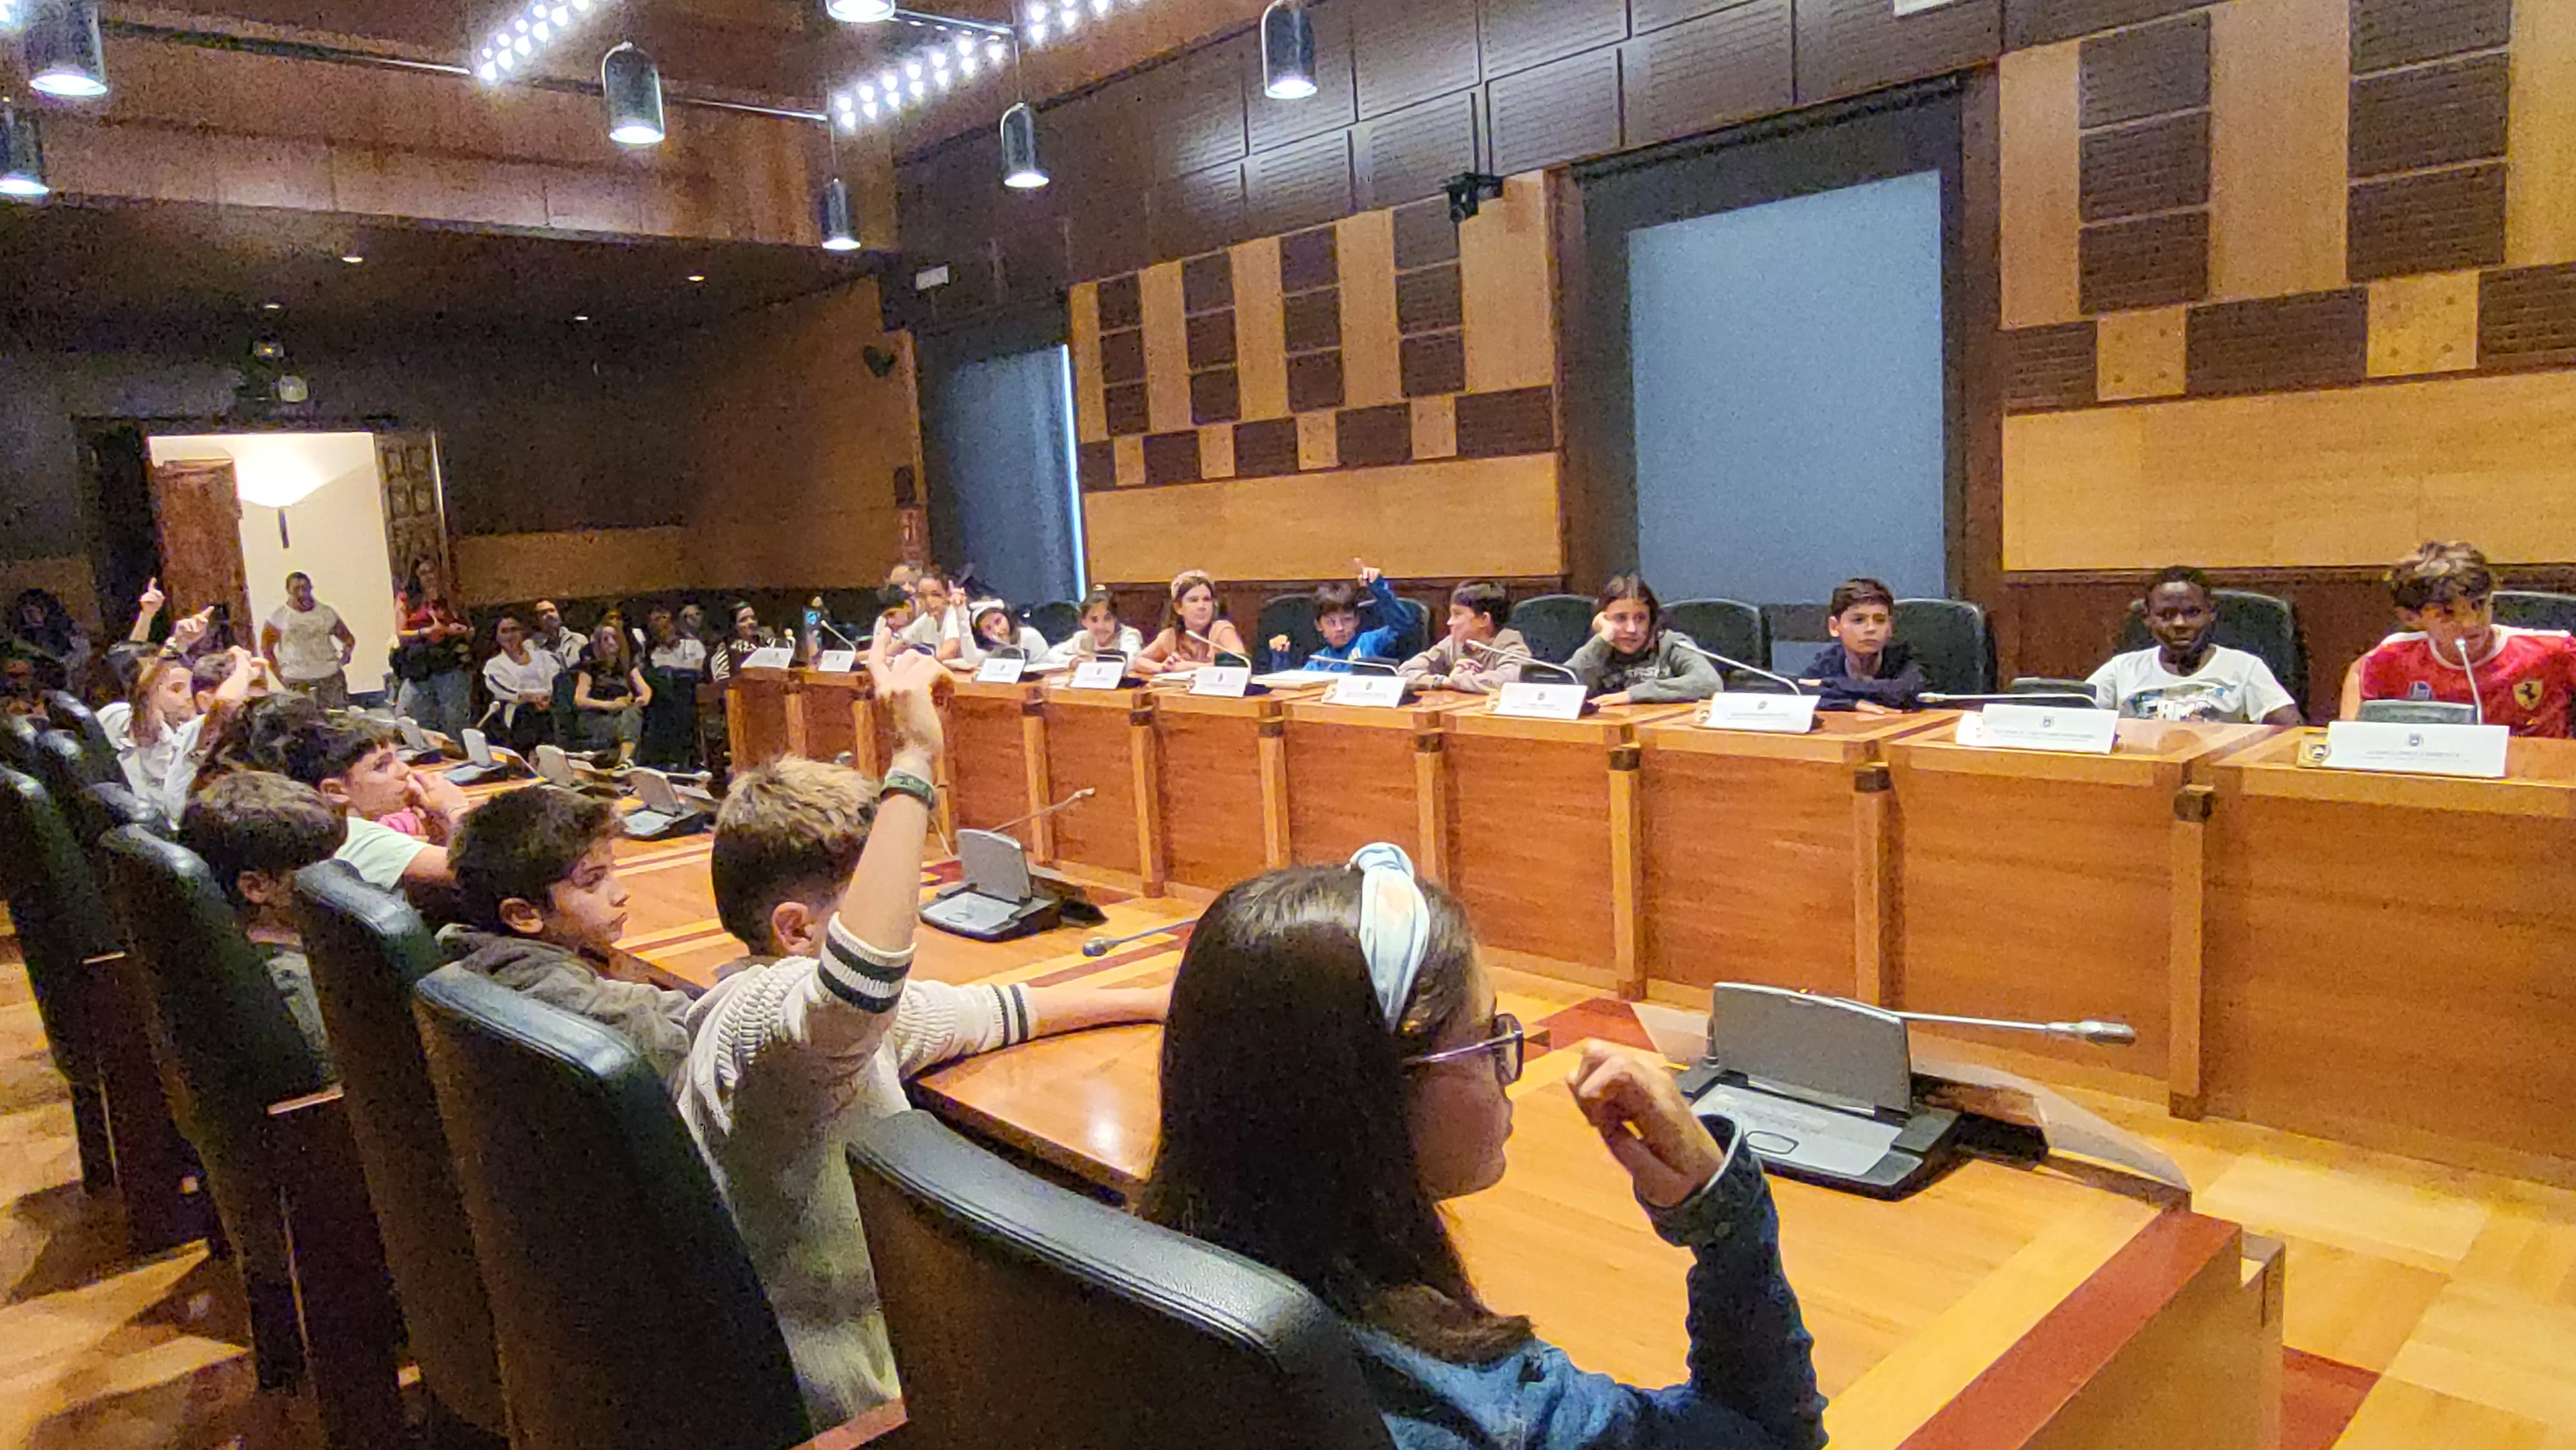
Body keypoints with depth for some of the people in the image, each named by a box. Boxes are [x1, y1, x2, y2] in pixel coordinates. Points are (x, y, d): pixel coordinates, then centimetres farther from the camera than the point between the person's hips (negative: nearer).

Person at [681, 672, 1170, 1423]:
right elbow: (862, 980, -51)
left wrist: (1151, 1000, 14)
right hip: (861, 1392, -9)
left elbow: (990, 1011, 14)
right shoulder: (762, 1011, -28)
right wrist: (913, 763, -46)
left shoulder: (844, 1008, 3)